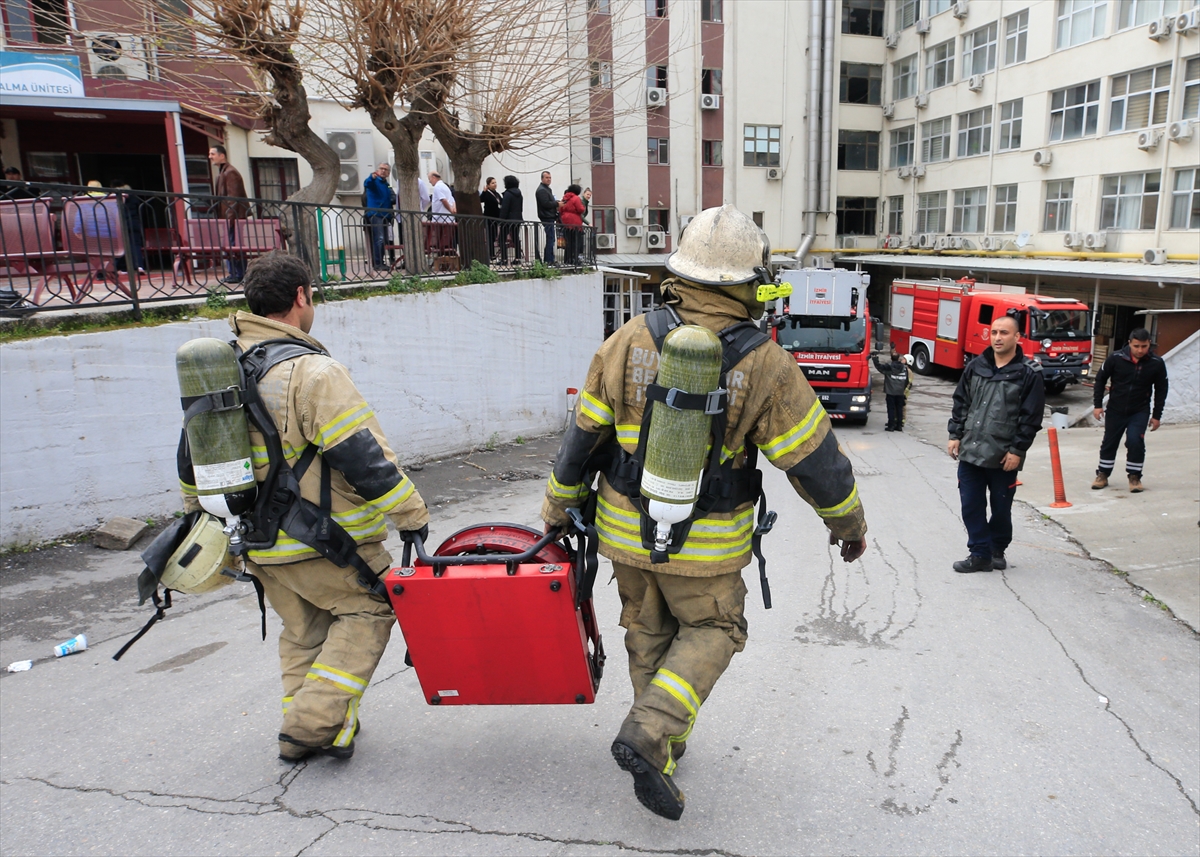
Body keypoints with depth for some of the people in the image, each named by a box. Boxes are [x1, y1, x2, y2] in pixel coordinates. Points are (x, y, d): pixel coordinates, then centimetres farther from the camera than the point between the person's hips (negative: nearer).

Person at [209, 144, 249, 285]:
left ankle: (239, 275, -4)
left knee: (235, 246, -8)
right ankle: (233, 274, 13)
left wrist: (229, 217, -23)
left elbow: (233, 198, -19)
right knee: (229, 246, 10)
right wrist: (220, 217, 18)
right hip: (225, 217, 10)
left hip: (233, 217, -10)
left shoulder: (230, 173, -13)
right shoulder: (221, 173, 18)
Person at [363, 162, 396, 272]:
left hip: (385, 215, 8)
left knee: (384, 241, 10)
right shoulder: (375, 181, -2)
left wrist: (394, 200, 4)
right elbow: (367, 183, -25)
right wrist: (372, 177, -44)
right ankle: (377, 264, -18)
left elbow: (393, 199, 26)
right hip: (375, 214, -8)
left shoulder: (387, 185, 22)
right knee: (379, 239, -17)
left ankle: (379, 263, 17)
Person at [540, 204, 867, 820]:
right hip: (705, 542, -3)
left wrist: (558, 510, 11)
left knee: (649, 634, 20)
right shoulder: (764, 364, -16)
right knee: (712, 630, 18)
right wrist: (849, 523, 10)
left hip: (628, 527, 3)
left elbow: (582, 437, -3)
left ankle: (663, 750, 32)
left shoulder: (629, 341, -9)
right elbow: (815, 460, -7)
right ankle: (649, 733, 1)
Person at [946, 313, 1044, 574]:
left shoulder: (1029, 373, -6)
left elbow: (1031, 417, -7)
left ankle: (997, 550, 31)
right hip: (970, 452, 3)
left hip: (1003, 456, -3)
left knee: (1001, 508, 10)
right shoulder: (976, 367, 6)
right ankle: (980, 555, 16)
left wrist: (1017, 450, -10)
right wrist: (955, 435, 5)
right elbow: (961, 403, 12)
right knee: (971, 506, 4)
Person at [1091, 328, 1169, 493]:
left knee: (1135, 441, -15)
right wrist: (1097, 404, -2)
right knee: (1109, 442, 9)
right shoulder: (1116, 358, -13)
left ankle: (1135, 477, 3)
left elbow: (1161, 390, 2)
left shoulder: (1157, 363, -10)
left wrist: (1157, 415, 2)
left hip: (1140, 411, -1)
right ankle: (1103, 475, 25)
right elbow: (1100, 379, 0)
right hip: (1115, 410, 1)